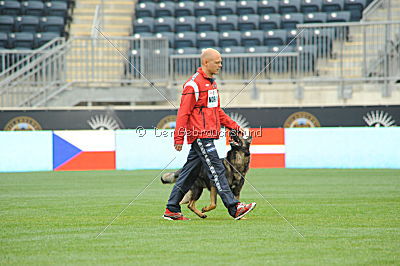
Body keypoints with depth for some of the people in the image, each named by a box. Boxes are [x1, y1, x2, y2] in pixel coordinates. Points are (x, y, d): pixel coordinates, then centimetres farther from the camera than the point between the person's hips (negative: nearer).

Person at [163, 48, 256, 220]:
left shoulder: (211, 83, 20)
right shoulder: (193, 84, -11)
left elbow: (217, 111, 27)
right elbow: (183, 112, -14)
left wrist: (233, 126, 20)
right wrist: (179, 138, -17)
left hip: (208, 135, 10)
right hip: (200, 135, -10)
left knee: (189, 173, 10)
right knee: (216, 170, -10)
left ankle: (172, 210, 14)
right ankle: (234, 208, -12)